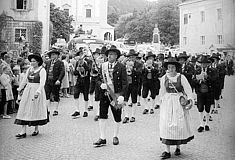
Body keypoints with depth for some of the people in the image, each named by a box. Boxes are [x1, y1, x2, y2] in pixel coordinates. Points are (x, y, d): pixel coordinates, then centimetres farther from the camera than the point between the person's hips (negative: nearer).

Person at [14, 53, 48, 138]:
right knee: (24, 109, -1)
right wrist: (20, 89, 28)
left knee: (36, 110, 3)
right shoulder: (29, 69, 10)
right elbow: (25, 80, 21)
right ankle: (23, 131, -1)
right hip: (28, 90, 6)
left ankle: (36, 129, 19)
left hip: (37, 91, -6)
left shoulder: (42, 70, -9)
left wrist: (38, 91, -31)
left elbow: (42, 82, -19)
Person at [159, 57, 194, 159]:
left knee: (179, 125, 2)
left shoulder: (181, 77, -5)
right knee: (166, 125, -3)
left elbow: (188, 90, -4)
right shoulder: (164, 78, 3)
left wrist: (190, 99, -15)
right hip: (167, 103, 2)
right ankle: (167, 151, 0)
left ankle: (178, 147, 22)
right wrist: (161, 102, 14)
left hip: (179, 103, -2)